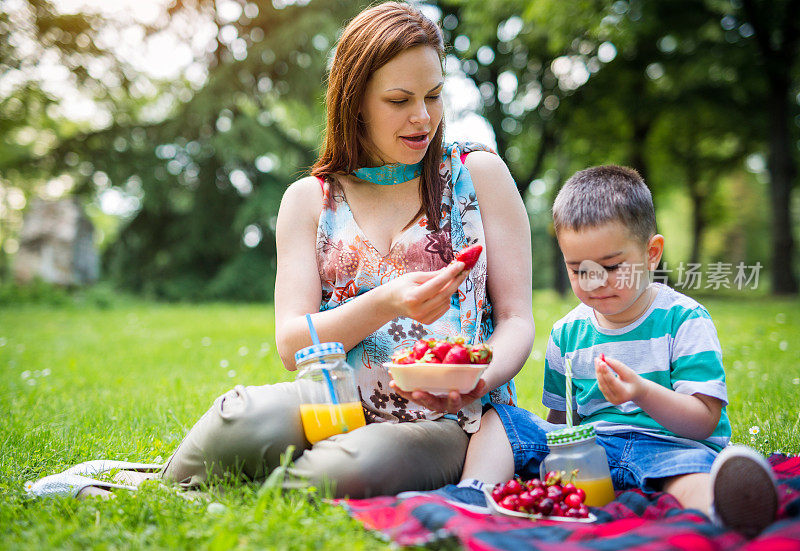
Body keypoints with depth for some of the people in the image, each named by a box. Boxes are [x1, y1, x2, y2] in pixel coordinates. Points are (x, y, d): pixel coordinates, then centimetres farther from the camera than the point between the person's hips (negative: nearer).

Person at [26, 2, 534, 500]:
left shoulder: (478, 173, 6)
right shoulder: (310, 199, 9)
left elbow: (517, 320, 3)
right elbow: (292, 343, -1)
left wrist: (478, 377, -19)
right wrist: (386, 303, -19)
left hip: (447, 422, 0)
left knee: (348, 469, -35)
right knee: (246, 417, -35)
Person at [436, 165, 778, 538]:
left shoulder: (684, 319, -4)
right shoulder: (567, 332, 11)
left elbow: (704, 420, -11)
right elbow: (560, 417, 20)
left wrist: (643, 393, -29)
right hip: (588, 444, 5)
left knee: (694, 468, -40)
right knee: (497, 418, -5)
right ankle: (473, 496, -28)